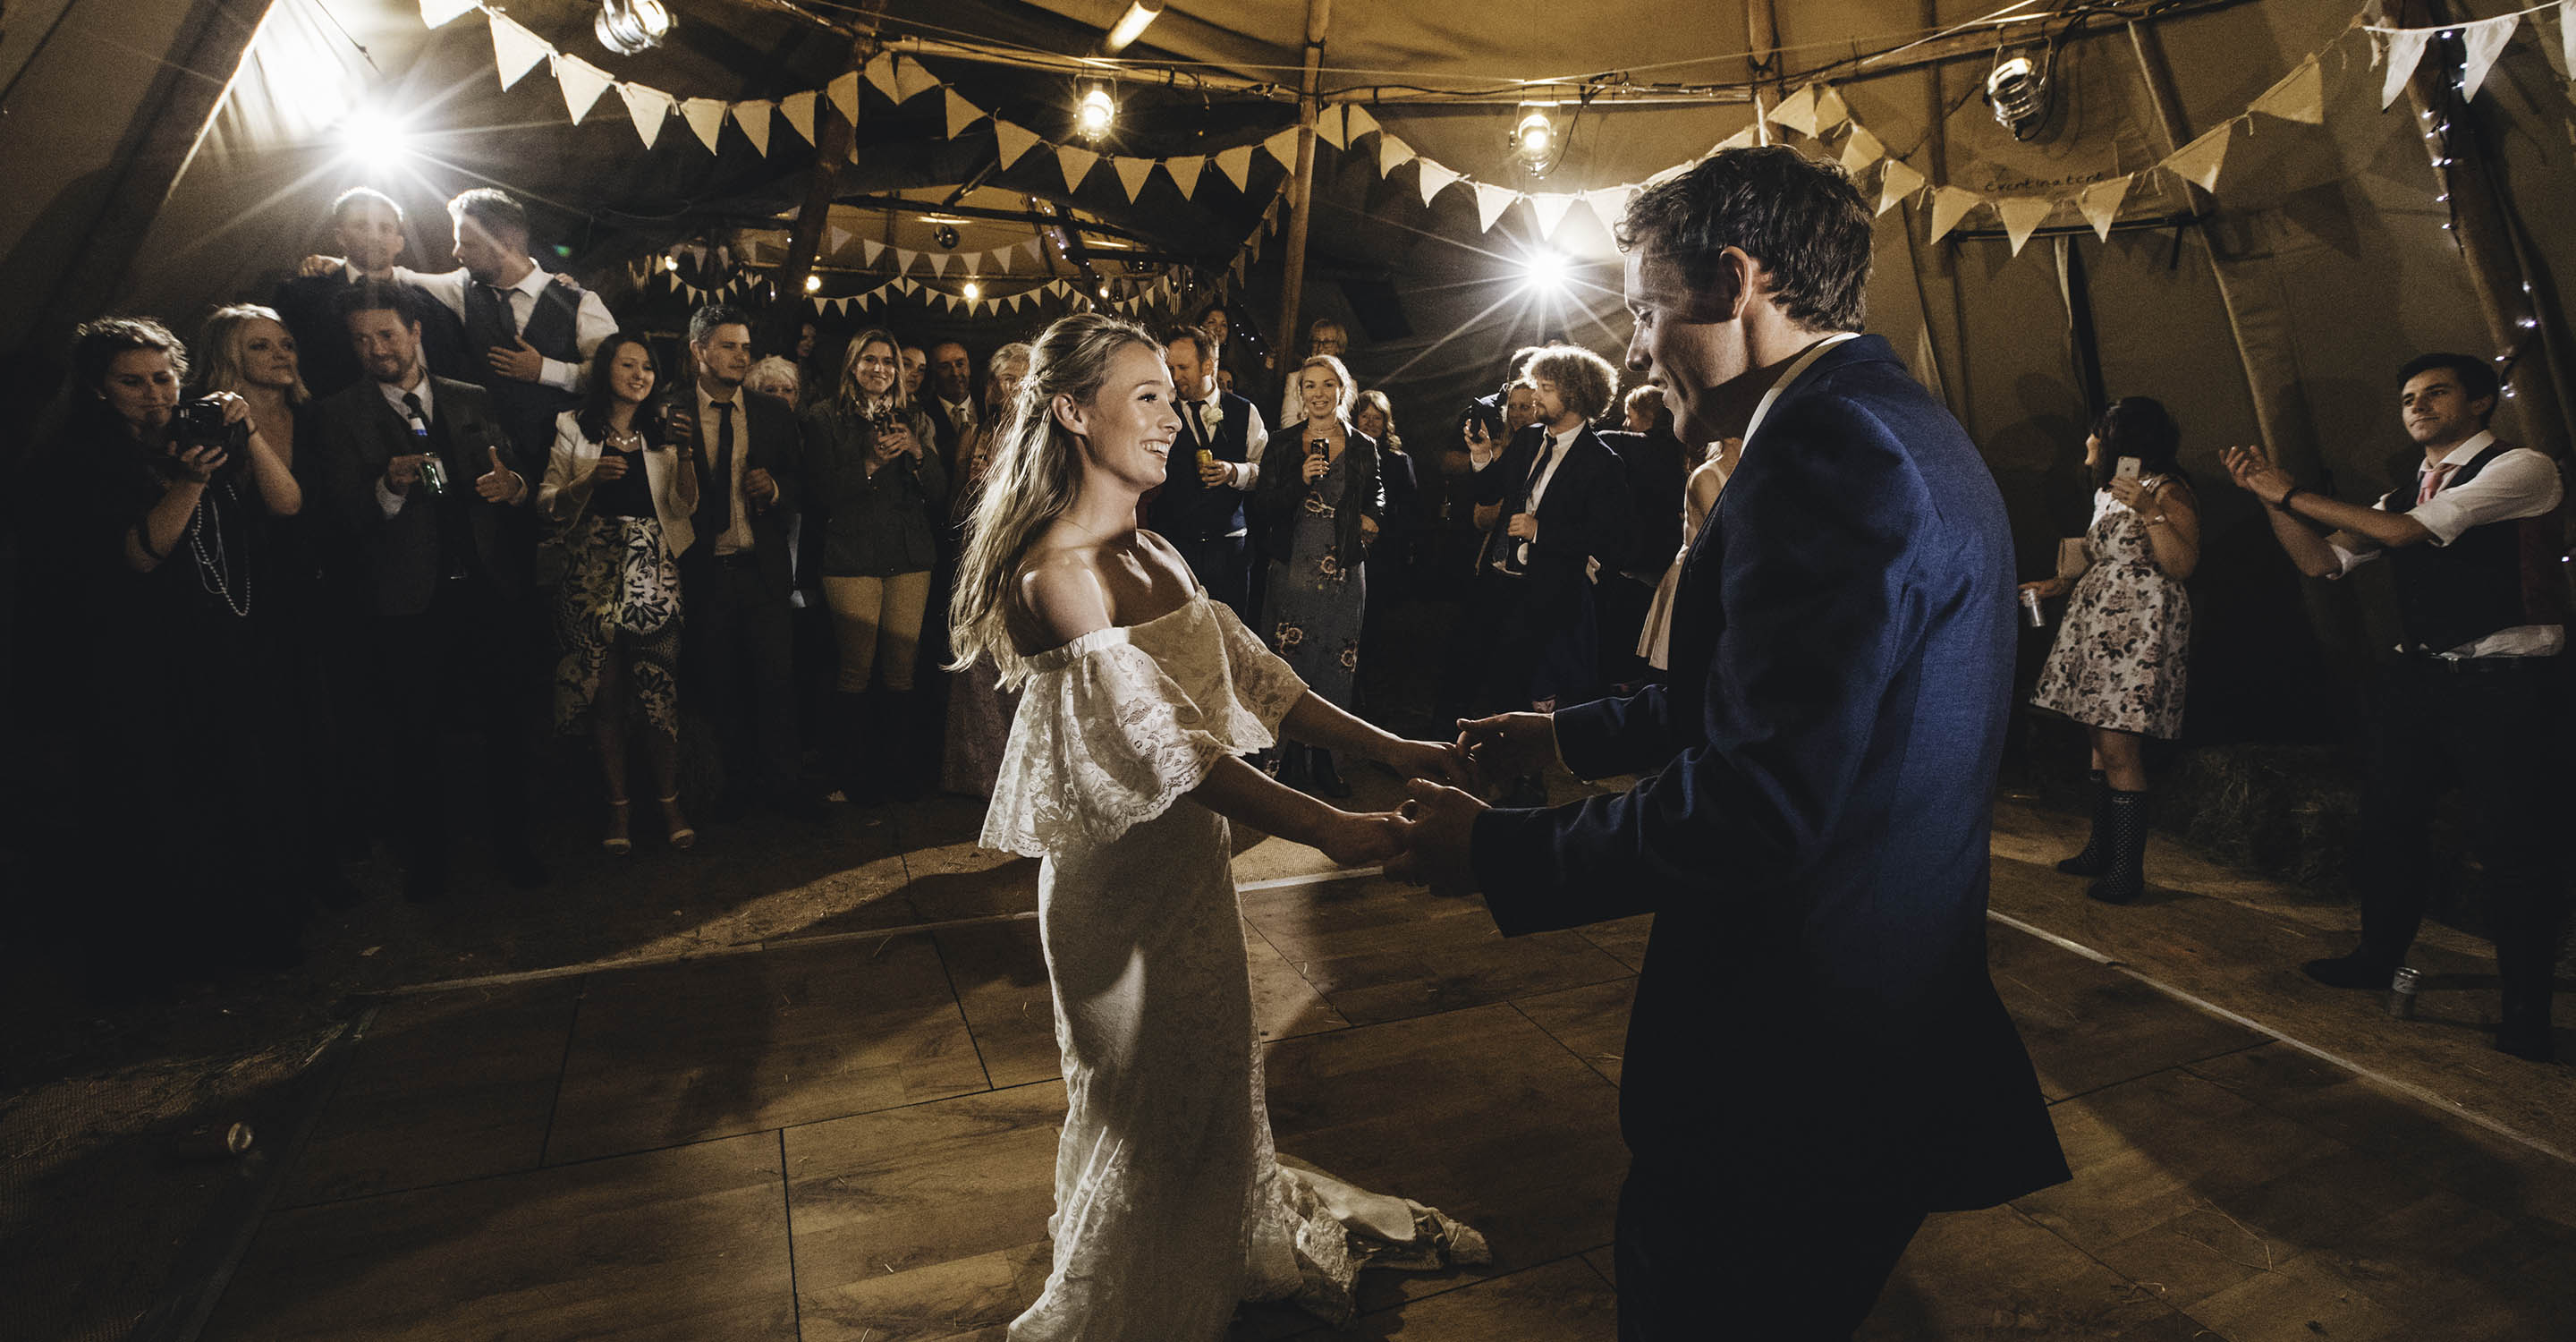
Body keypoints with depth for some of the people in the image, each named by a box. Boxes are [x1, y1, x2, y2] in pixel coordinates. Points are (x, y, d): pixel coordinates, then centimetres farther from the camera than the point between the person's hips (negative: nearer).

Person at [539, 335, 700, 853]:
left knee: (662, 693, -5)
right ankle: (619, 805, 12)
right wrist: (589, 480, -12)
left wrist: (686, 456, -11)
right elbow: (548, 505, 5)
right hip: (594, 578, 0)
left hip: (654, 578, 1)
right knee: (606, 694, 1)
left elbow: (685, 506, 4)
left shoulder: (661, 432, 14)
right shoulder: (574, 430, 10)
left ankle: (669, 801, 7)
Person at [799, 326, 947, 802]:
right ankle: (852, 775, 8)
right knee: (857, 668, -4)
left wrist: (917, 453, -6)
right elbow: (819, 490, -3)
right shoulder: (825, 418, 7)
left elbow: (940, 491, 11)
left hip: (910, 556, 3)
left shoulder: (913, 419, 17)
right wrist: (870, 464, -14)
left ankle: (900, 768, 14)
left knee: (902, 667, 1)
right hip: (852, 554, -3)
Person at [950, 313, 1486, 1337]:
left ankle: (1225, 1258, 49)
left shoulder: (1154, 554, 4)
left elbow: (1252, 677, 1)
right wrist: (1333, 831, -37)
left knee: (1214, 1073, 24)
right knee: (1147, 1106, 13)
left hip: (1195, 852, 8)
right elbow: (1168, 746, -30)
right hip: (1122, 878, -8)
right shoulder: (1056, 576, -23)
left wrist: (1389, 750, -9)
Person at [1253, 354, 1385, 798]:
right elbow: (1262, 507, -2)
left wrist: (1372, 517, 4)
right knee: (1291, 666, -4)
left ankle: (1324, 758, 16)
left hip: (1344, 571, 2)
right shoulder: (1283, 444, 3)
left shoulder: (1363, 447, 8)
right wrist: (1301, 482, -16)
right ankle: (1292, 762, 7)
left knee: (1336, 666, 4)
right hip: (1293, 569, -2)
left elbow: (1377, 495, 25)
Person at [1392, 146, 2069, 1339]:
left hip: (1800, 1059, -10)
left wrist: (1496, 854, -17)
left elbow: (1758, 804, -29)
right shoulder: (1901, 428, 11)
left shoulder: (1830, 446, -22)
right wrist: (1569, 736, 23)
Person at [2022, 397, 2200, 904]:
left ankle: (2128, 869, -5)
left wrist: (2150, 511, -26)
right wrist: (2062, 584, 21)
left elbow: (2181, 566, -18)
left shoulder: (2167, 491, -7)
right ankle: (2101, 849, 19)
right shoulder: (2107, 492, 19)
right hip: (2098, 628, 9)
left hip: (2139, 633, -9)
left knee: (2118, 748, -11)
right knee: (2100, 739, 10)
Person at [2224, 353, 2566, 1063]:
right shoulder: (2402, 495, 15)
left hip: (2503, 683, -7)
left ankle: (2526, 1009, 10)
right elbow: (2321, 560, 8)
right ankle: (2378, 957, 29)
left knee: (2512, 844, -2)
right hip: (2418, 678, 7)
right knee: (2388, 822, 13)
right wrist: (2271, 498, -6)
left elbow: (2409, 530, -21)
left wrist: (2292, 492, -16)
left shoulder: (2521, 469, -8)